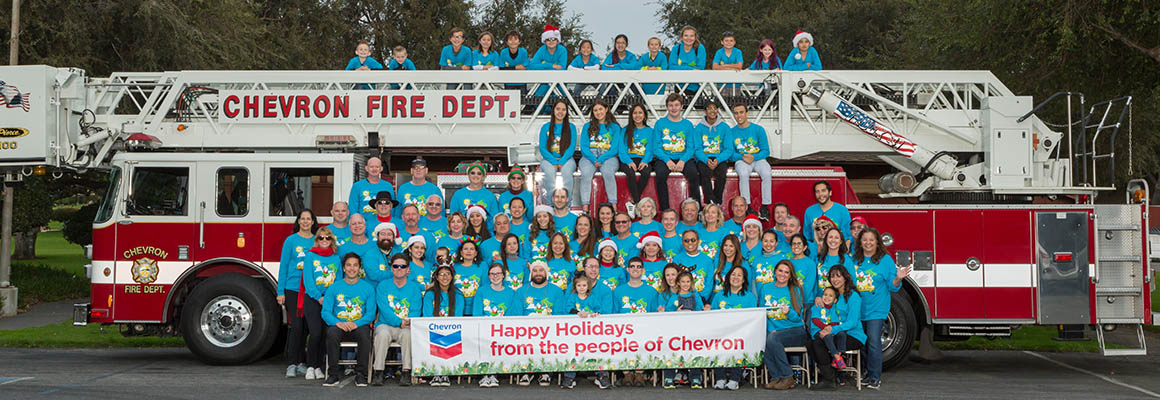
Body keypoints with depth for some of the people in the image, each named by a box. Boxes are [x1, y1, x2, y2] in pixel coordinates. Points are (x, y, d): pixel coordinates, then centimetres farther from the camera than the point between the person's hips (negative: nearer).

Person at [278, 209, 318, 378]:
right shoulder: (291, 240, 3)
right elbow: (283, 266, 2)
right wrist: (280, 292, -3)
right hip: (293, 289, -3)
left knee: (307, 327, 3)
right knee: (295, 326, -10)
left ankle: (302, 363, 11)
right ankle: (291, 364, -7)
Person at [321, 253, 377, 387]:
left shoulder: (368, 288, 10)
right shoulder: (334, 288, 11)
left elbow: (371, 314, 1)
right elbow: (325, 311, 2)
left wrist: (356, 323, -19)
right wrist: (337, 322, -19)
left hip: (359, 326, -1)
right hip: (339, 325, 1)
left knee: (365, 334, -35)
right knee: (331, 332, -34)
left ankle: (360, 374, -25)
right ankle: (333, 374, -26)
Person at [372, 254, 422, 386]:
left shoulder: (414, 287, 11)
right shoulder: (383, 286, 8)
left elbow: (416, 310, 1)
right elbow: (384, 309, -6)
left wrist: (409, 321, -22)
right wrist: (399, 322, -21)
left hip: (406, 327, 0)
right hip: (386, 324, 0)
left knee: (407, 333, -34)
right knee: (383, 333, -34)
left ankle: (406, 372, -32)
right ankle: (378, 372, -31)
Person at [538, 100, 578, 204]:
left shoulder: (571, 127, 10)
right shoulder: (545, 127, 10)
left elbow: (572, 147, 1)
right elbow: (542, 148, 2)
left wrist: (561, 162, -15)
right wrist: (554, 162, -13)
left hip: (566, 159, 0)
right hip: (549, 159, 0)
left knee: (566, 171, -36)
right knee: (550, 171, -35)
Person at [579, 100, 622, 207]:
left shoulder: (614, 127, 14)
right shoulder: (587, 126, 18)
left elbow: (614, 149, 3)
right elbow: (583, 147, 8)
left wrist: (601, 159, -13)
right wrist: (593, 159, -12)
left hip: (608, 157, -1)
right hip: (589, 157, 1)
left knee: (608, 172, -35)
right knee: (586, 173, -32)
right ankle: (585, 208, -37)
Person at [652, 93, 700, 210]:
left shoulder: (688, 125, 11)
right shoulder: (660, 124, 7)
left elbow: (691, 148, 6)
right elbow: (656, 147, 2)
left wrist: (683, 160, -14)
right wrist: (667, 160, -16)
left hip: (683, 158, 1)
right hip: (664, 158, -1)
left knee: (693, 173, -29)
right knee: (660, 174, -32)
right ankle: (664, 210, -26)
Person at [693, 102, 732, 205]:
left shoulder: (724, 127, 6)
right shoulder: (698, 128, 6)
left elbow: (729, 149, 1)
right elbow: (697, 149, 0)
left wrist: (718, 160, -18)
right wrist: (706, 160, -21)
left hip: (720, 159, 0)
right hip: (703, 159, 0)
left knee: (722, 171, -33)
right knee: (704, 170, -34)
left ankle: (717, 202, -23)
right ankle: (710, 202, -32)